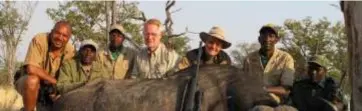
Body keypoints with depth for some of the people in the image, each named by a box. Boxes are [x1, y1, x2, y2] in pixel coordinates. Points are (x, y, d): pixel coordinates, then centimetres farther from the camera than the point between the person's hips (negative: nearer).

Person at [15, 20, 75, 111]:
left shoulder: (70, 50, -10)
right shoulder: (39, 40, -25)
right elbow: (32, 69, -34)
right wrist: (54, 81, -26)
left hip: (50, 86, 5)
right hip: (27, 81, -5)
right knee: (33, 80, -37)